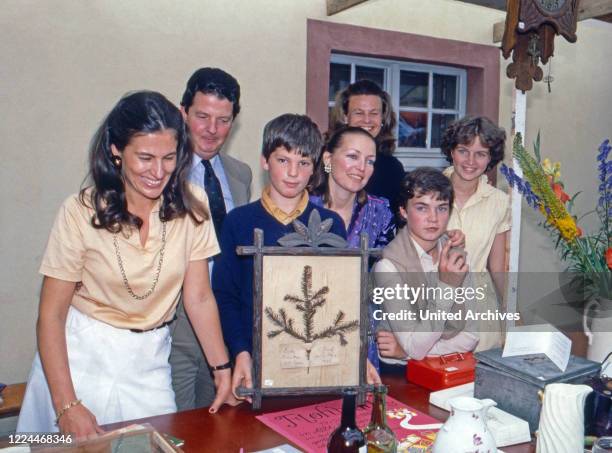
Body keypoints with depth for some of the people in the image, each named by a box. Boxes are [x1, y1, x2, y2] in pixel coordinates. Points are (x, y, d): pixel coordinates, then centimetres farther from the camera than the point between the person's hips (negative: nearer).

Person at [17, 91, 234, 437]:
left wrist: (223, 369, -10)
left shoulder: (190, 205, -8)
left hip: (149, 362, 3)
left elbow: (199, 297, -4)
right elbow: (51, 315, -12)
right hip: (83, 357, -2)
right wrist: (66, 406, -18)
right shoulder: (82, 212, -15)